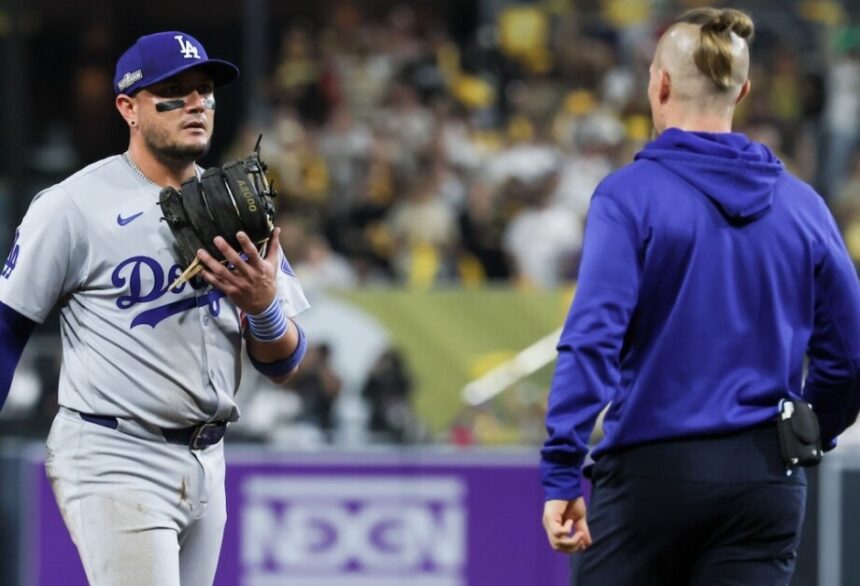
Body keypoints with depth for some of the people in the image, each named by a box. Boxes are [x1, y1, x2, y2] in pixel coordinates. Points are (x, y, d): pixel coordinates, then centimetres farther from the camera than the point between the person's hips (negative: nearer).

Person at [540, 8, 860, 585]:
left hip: (648, 472, -3)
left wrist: (562, 474, -17)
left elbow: (592, 337, -16)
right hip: (765, 483, 3)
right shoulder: (801, 205, 5)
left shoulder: (630, 195, -6)